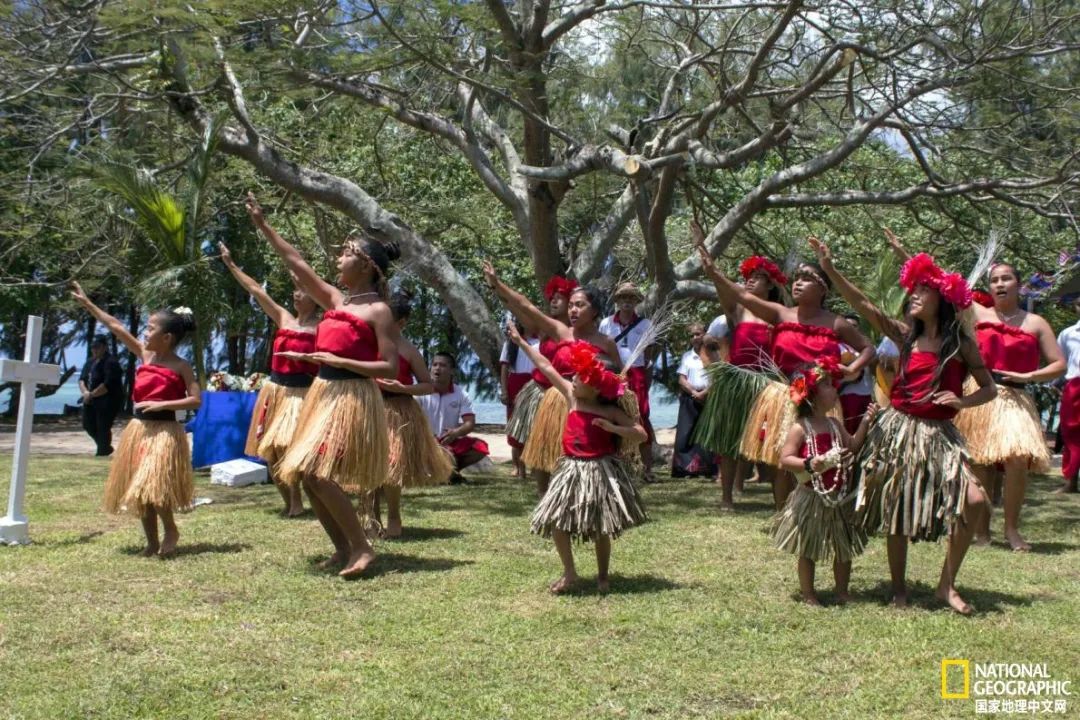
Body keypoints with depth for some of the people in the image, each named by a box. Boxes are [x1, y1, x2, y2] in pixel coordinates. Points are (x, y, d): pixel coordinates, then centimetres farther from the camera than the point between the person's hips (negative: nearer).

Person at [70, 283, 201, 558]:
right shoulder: (144, 354, 6)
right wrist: (87, 303, 12)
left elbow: (196, 400, -13)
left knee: (154, 486, -17)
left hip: (164, 431, -6)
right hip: (139, 428, 7)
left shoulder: (181, 367, -8)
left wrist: (160, 404, -19)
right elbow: (116, 327, 9)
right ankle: (152, 541, 20)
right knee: (138, 490, 8)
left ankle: (171, 530, 7)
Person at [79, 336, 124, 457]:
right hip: (91, 400, 9)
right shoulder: (91, 362, 12)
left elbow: (108, 385, -24)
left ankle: (103, 451, 9)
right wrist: (85, 391, -10)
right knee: (88, 425, 14)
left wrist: (91, 394, -19)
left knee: (102, 427, -6)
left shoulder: (110, 363, -16)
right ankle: (105, 447, 30)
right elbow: (82, 378, 10)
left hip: (107, 401, -9)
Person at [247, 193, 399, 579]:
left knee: (318, 474, -17)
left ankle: (362, 547, -7)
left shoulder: (378, 310, -9)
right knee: (307, 477, 7)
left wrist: (340, 361, -19)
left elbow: (390, 368, -13)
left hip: (353, 397, -8)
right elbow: (297, 264, 13)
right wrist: (263, 225, 13)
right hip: (321, 393, 8)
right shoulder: (335, 299, 11)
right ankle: (343, 548, 17)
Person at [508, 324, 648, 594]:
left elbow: (641, 434, -11)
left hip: (600, 472, -4)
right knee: (554, 520, -1)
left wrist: (612, 428, -25)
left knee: (600, 528, 3)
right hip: (572, 470, 4)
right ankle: (570, 573, 12)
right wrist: (521, 342, 9)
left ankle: (602, 576, 20)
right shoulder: (572, 397, 0)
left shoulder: (610, 412, -9)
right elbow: (546, 367, 4)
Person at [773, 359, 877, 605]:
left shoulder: (834, 424, 7)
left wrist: (864, 423, 5)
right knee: (808, 551, 6)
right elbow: (785, 458, -18)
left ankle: (842, 593, 27)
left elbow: (852, 447, 13)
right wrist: (809, 464, -33)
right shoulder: (800, 428, -14)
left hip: (840, 498, 7)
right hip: (812, 499, -7)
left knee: (844, 549, 14)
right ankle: (808, 595, 17)